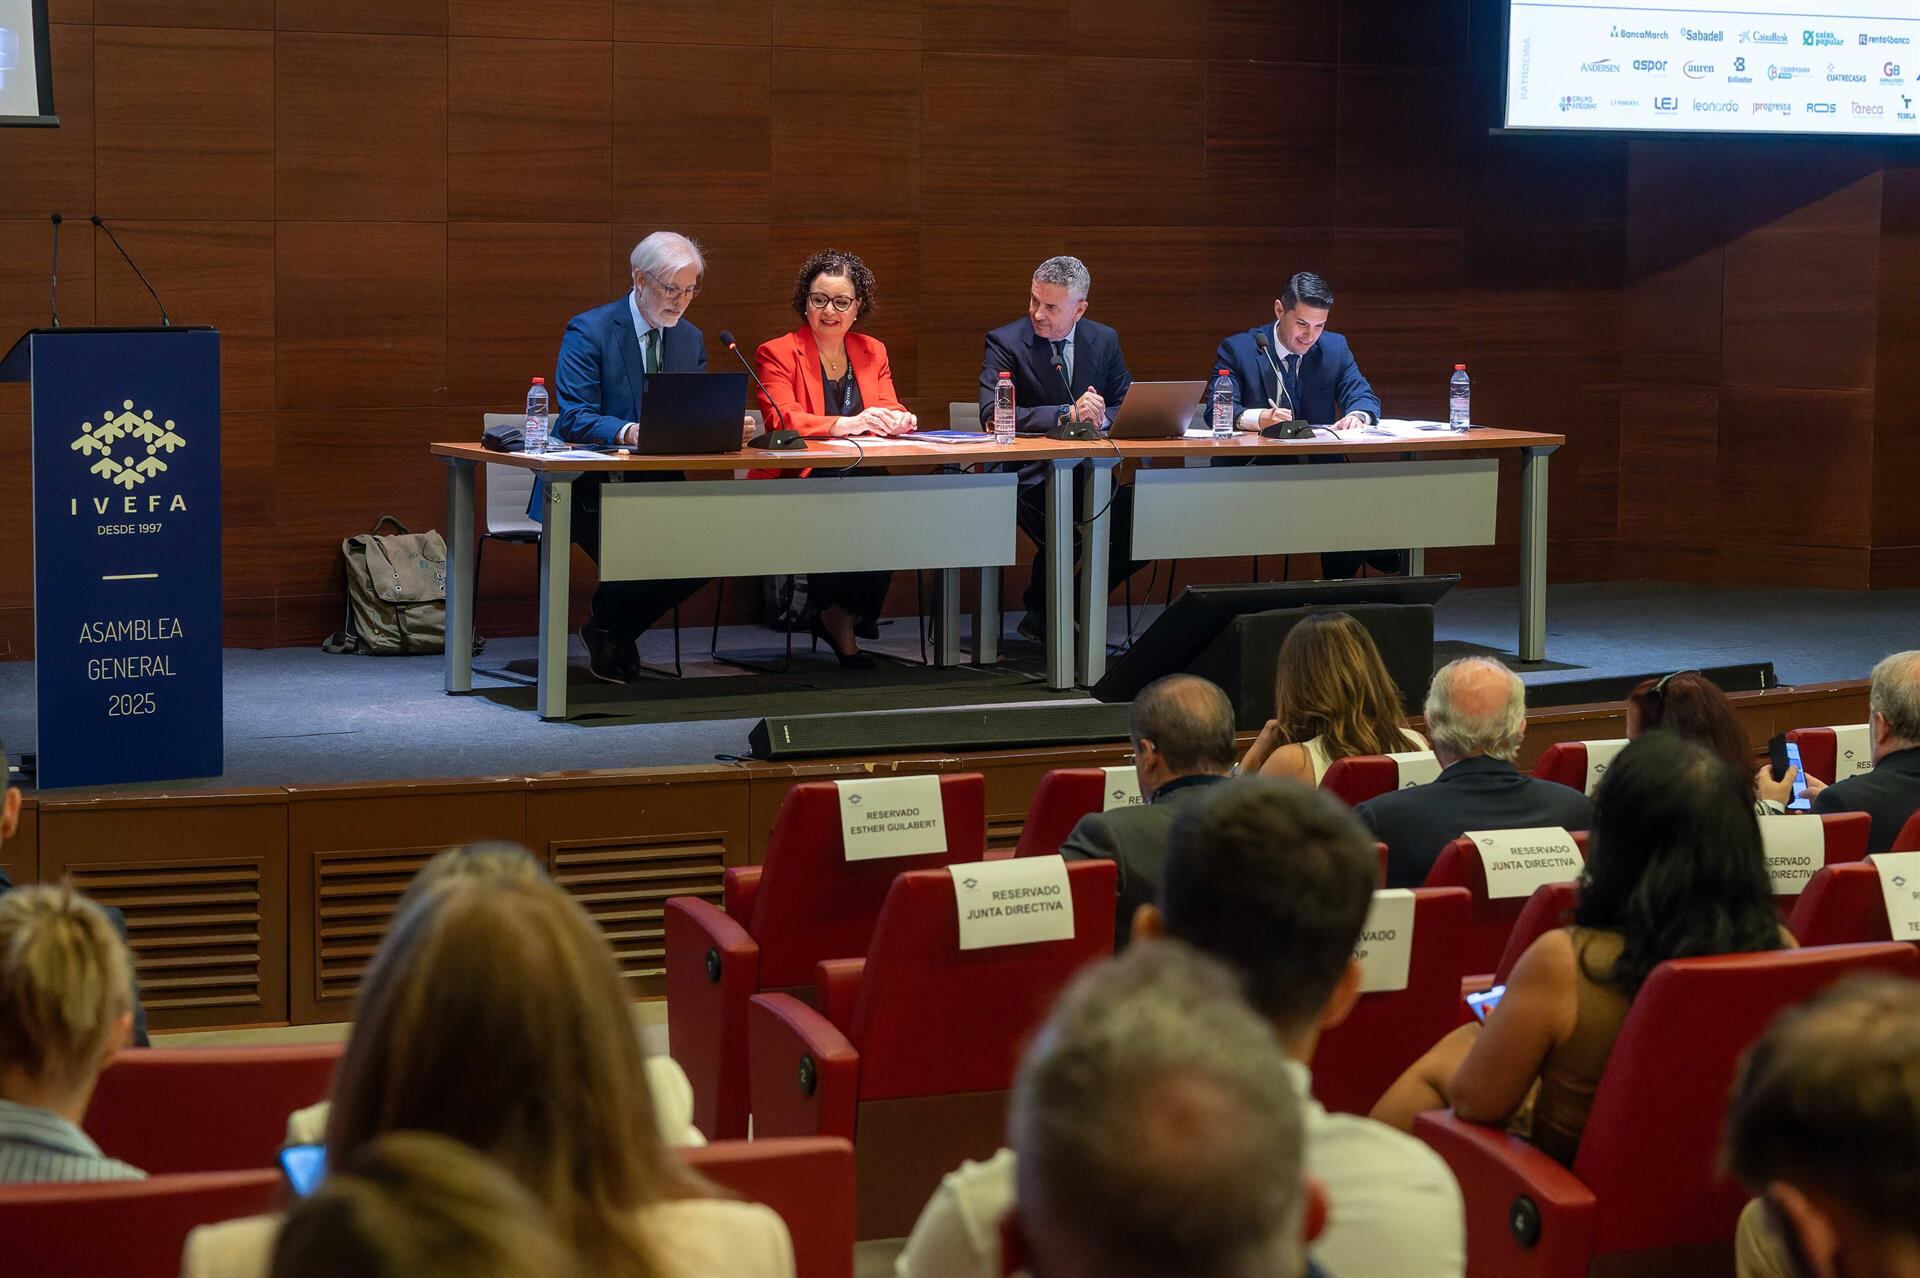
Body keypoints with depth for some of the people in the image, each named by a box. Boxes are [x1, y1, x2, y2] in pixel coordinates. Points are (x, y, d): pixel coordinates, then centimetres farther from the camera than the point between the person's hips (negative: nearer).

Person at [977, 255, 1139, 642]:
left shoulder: (1104, 340, 9)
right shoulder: (1005, 342, -4)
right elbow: (992, 414, -18)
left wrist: (1101, 415, -16)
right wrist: (1068, 415, -26)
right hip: (1030, 477, -4)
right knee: (1067, 526, -34)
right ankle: (1041, 612, -2)